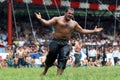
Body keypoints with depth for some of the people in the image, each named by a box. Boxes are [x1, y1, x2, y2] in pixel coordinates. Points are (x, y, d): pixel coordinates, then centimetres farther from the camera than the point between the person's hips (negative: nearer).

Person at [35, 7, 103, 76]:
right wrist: (40, 19, -33)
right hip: (56, 41, -3)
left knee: (63, 59, -12)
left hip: (65, 44, 3)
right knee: (51, 56, -1)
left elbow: (82, 30, 22)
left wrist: (94, 31, 19)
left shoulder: (74, 23, 14)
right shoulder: (57, 19, -1)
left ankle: (58, 75, -15)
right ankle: (45, 71, 22)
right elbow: (47, 23, -13)